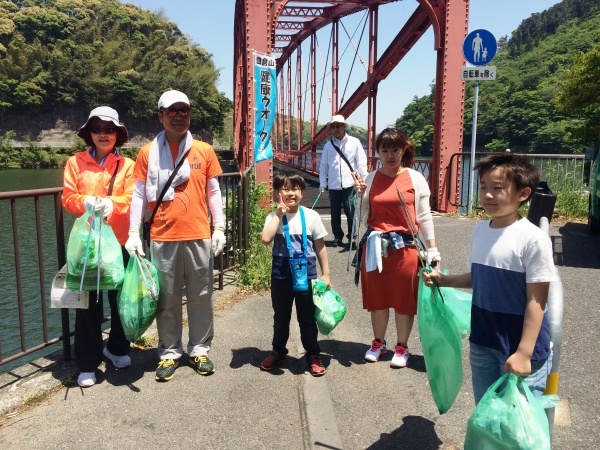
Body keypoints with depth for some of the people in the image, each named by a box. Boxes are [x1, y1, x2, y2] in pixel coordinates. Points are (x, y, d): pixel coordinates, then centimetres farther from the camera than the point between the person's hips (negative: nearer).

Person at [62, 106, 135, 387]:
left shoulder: (127, 165, 6)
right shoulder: (75, 163, 6)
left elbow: (132, 199, -5)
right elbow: (67, 198, 0)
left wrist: (111, 203, -24)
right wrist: (86, 202, -21)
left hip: (120, 241, 1)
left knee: (121, 298, 11)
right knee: (88, 302, 1)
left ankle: (117, 348, 34)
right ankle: (87, 364, 12)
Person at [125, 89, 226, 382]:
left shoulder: (204, 151, 5)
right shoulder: (148, 153, 3)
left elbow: (213, 192, 8)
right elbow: (139, 194, 2)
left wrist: (219, 227, 2)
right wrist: (133, 233, -5)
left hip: (199, 236, 1)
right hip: (163, 238, 0)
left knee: (201, 296, 9)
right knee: (167, 299, 9)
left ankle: (199, 350, 24)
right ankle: (169, 353, 23)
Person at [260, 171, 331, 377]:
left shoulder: (311, 216, -4)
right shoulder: (274, 216, -4)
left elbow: (320, 247, 2)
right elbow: (266, 239, -22)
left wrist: (325, 274, 2)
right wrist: (278, 215, -18)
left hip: (306, 275, -1)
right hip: (281, 276, 1)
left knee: (307, 318, 9)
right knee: (280, 317, 17)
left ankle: (313, 355, 25)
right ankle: (278, 352, 35)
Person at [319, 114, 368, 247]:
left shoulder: (354, 142, 3)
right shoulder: (328, 145, 11)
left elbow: (361, 162, 0)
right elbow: (323, 165, 11)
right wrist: (323, 183, 4)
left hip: (349, 183, -3)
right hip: (333, 185, 3)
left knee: (351, 211, -5)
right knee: (335, 212, 8)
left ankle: (352, 237, 8)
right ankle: (337, 237, 21)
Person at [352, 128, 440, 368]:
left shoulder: (415, 178, -2)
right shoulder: (370, 179, 3)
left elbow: (424, 217, 1)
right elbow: (364, 218, 4)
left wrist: (432, 249, 0)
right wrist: (360, 196, -11)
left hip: (405, 246, -2)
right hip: (375, 245, 2)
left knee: (404, 299, 8)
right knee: (377, 296, 13)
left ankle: (402, 347, 26)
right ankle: (378, 342, 32)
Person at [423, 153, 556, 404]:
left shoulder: (533, 239, -19)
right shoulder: (480, 230, 1)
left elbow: (537, 300, -17)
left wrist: (524, 352, -19)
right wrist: (443, 280, 1)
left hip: (519, 347, -6)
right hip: (481, 343, 6)